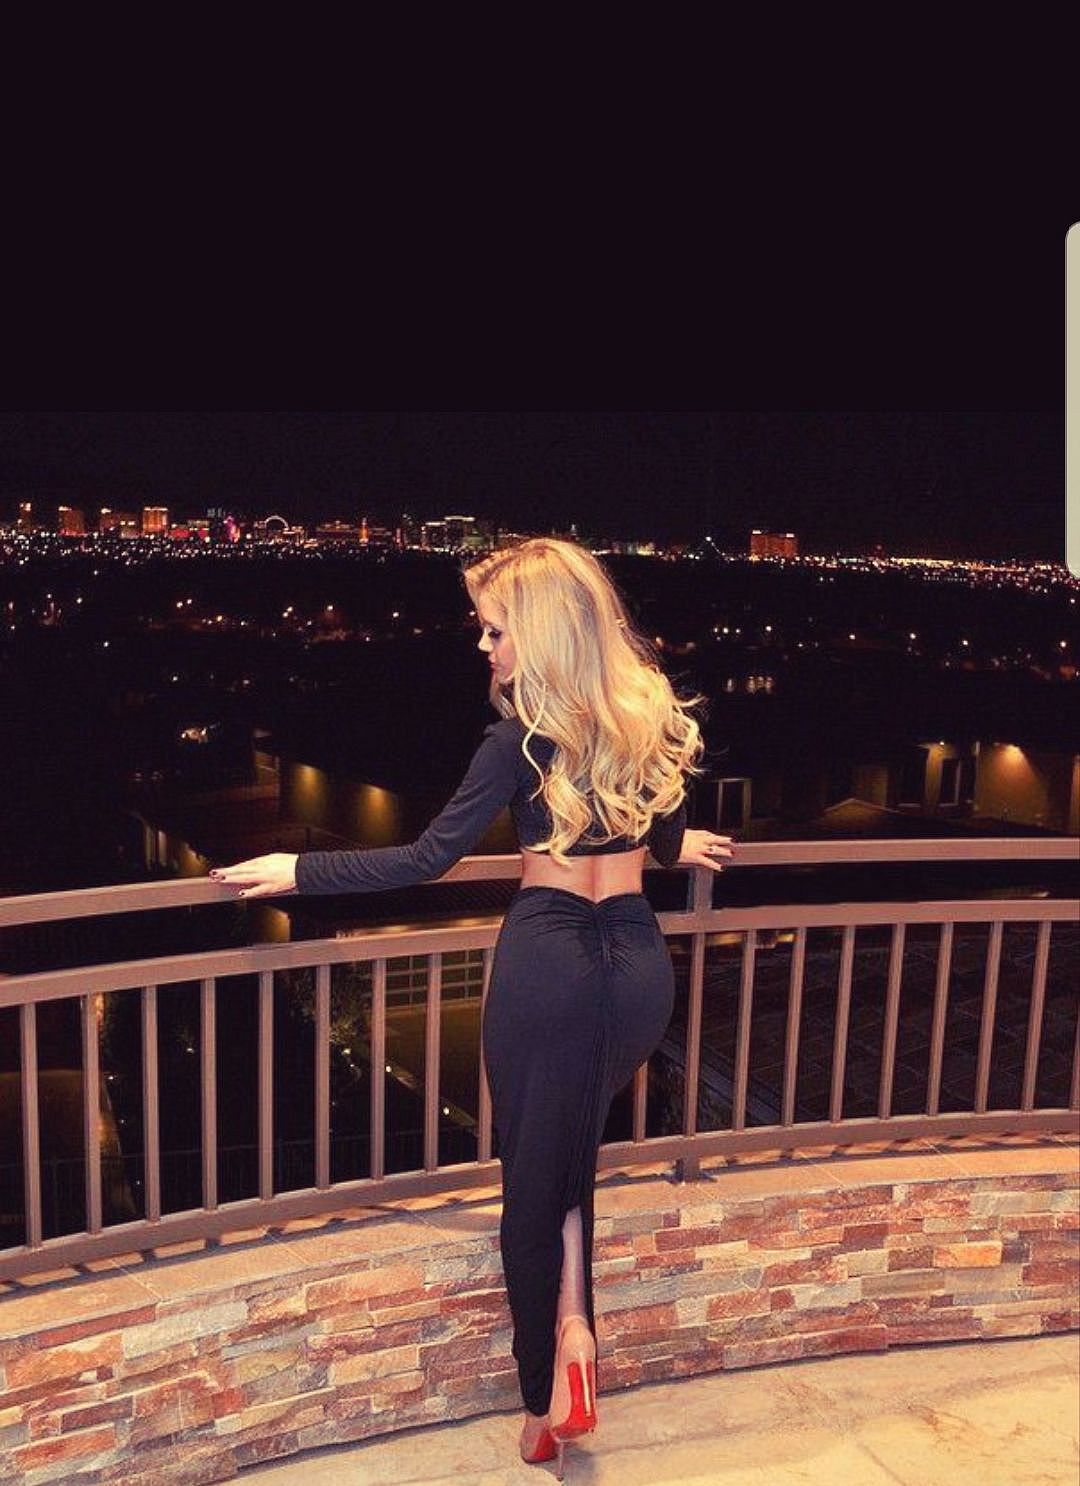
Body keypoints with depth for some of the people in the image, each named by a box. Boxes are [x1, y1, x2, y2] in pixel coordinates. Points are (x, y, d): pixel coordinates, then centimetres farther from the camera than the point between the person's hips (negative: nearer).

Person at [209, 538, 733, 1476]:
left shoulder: (525, 736, -11)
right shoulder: (652, 713, 4)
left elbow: (429, 859, -11)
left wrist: (298, 872, -3)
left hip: (549, 959, -5)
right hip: (641, 963, 5)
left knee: (533, 1175, 12)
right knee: (574, 1150, 27)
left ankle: (544, 1406, 25)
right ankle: (574, 1327, 11)